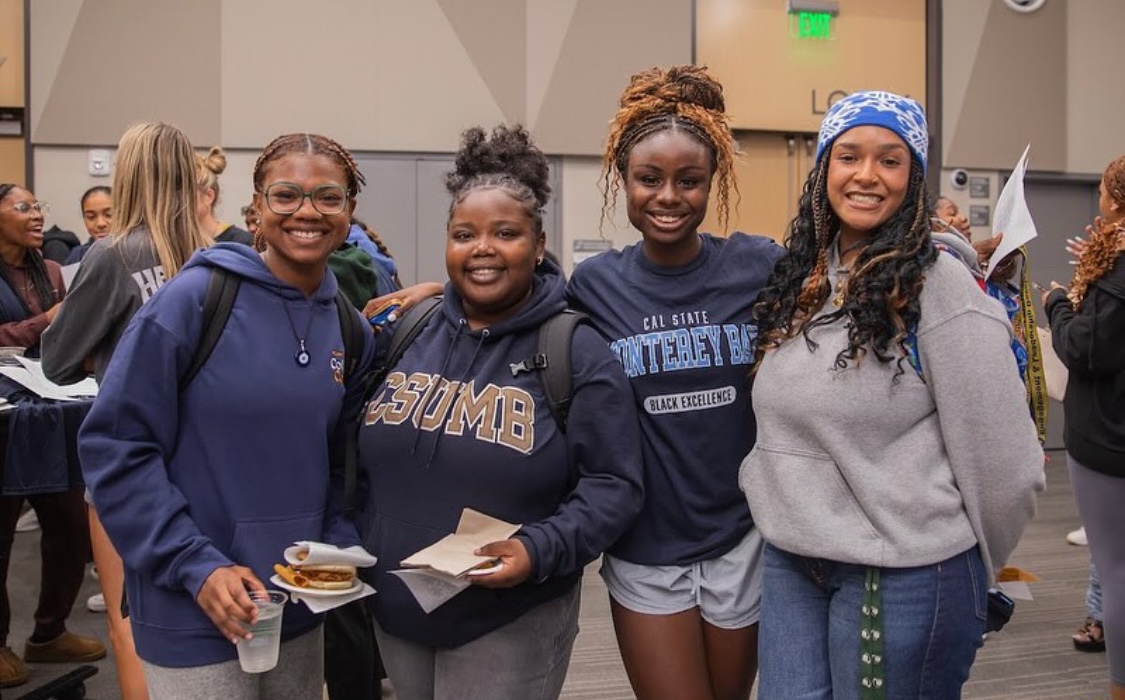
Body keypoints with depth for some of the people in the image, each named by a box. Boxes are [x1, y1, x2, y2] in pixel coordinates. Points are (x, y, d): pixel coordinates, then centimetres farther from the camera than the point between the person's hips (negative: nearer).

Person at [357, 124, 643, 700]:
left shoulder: (577, 351, -10)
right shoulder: (407, 334, 4)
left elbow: (613, 484, -11)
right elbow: (362, 458, 12)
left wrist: (541, 550, -24)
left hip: (511, 624, -4)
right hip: (395, 613, 5)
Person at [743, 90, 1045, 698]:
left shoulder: (940, 288, -13)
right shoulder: (797, 280, 7)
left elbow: (1002, 463, -11)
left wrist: (973, 569, 0)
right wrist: (773, 506, 15)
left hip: (906, 574, -6)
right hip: (789, 564, 6)